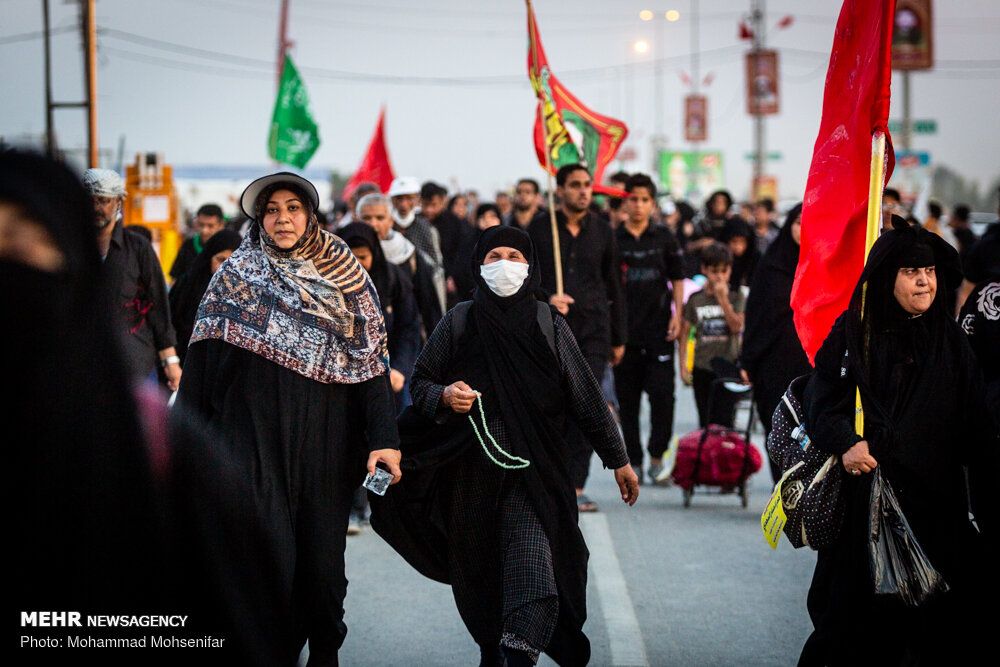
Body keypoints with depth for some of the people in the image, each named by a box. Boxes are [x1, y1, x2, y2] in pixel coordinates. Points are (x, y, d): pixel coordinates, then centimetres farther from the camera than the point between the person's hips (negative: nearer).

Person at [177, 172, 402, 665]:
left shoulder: (346, 276, 6)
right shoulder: (238, 273, 5)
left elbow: (370, 358, 1)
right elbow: (204, 357, 2)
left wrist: (383, 439, -9)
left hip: (325, 440, 1)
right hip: (255, 436, -1)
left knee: (322, 555, 2)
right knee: (268, 555, -8)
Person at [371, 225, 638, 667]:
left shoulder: (549, 325, 5)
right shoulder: (458, 323, 5)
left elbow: (585, 398, 7)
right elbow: (421, 381, 7)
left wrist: (617, 460, 9)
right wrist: (443, 397, -16)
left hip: (532, 472, -1)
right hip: (471, 471, 1)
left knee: (531, 562, -18)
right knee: (478, 573, 6)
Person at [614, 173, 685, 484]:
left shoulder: (664, 238, 6)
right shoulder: (614, 239, 4)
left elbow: (677, 280, 10)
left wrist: (677, 315, -1)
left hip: (659, 328, 0)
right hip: (625, 330, 0)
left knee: (662, 393, -9)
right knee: (627, 399, 5)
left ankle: (657, 456, 0)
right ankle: (634, 461, 13)